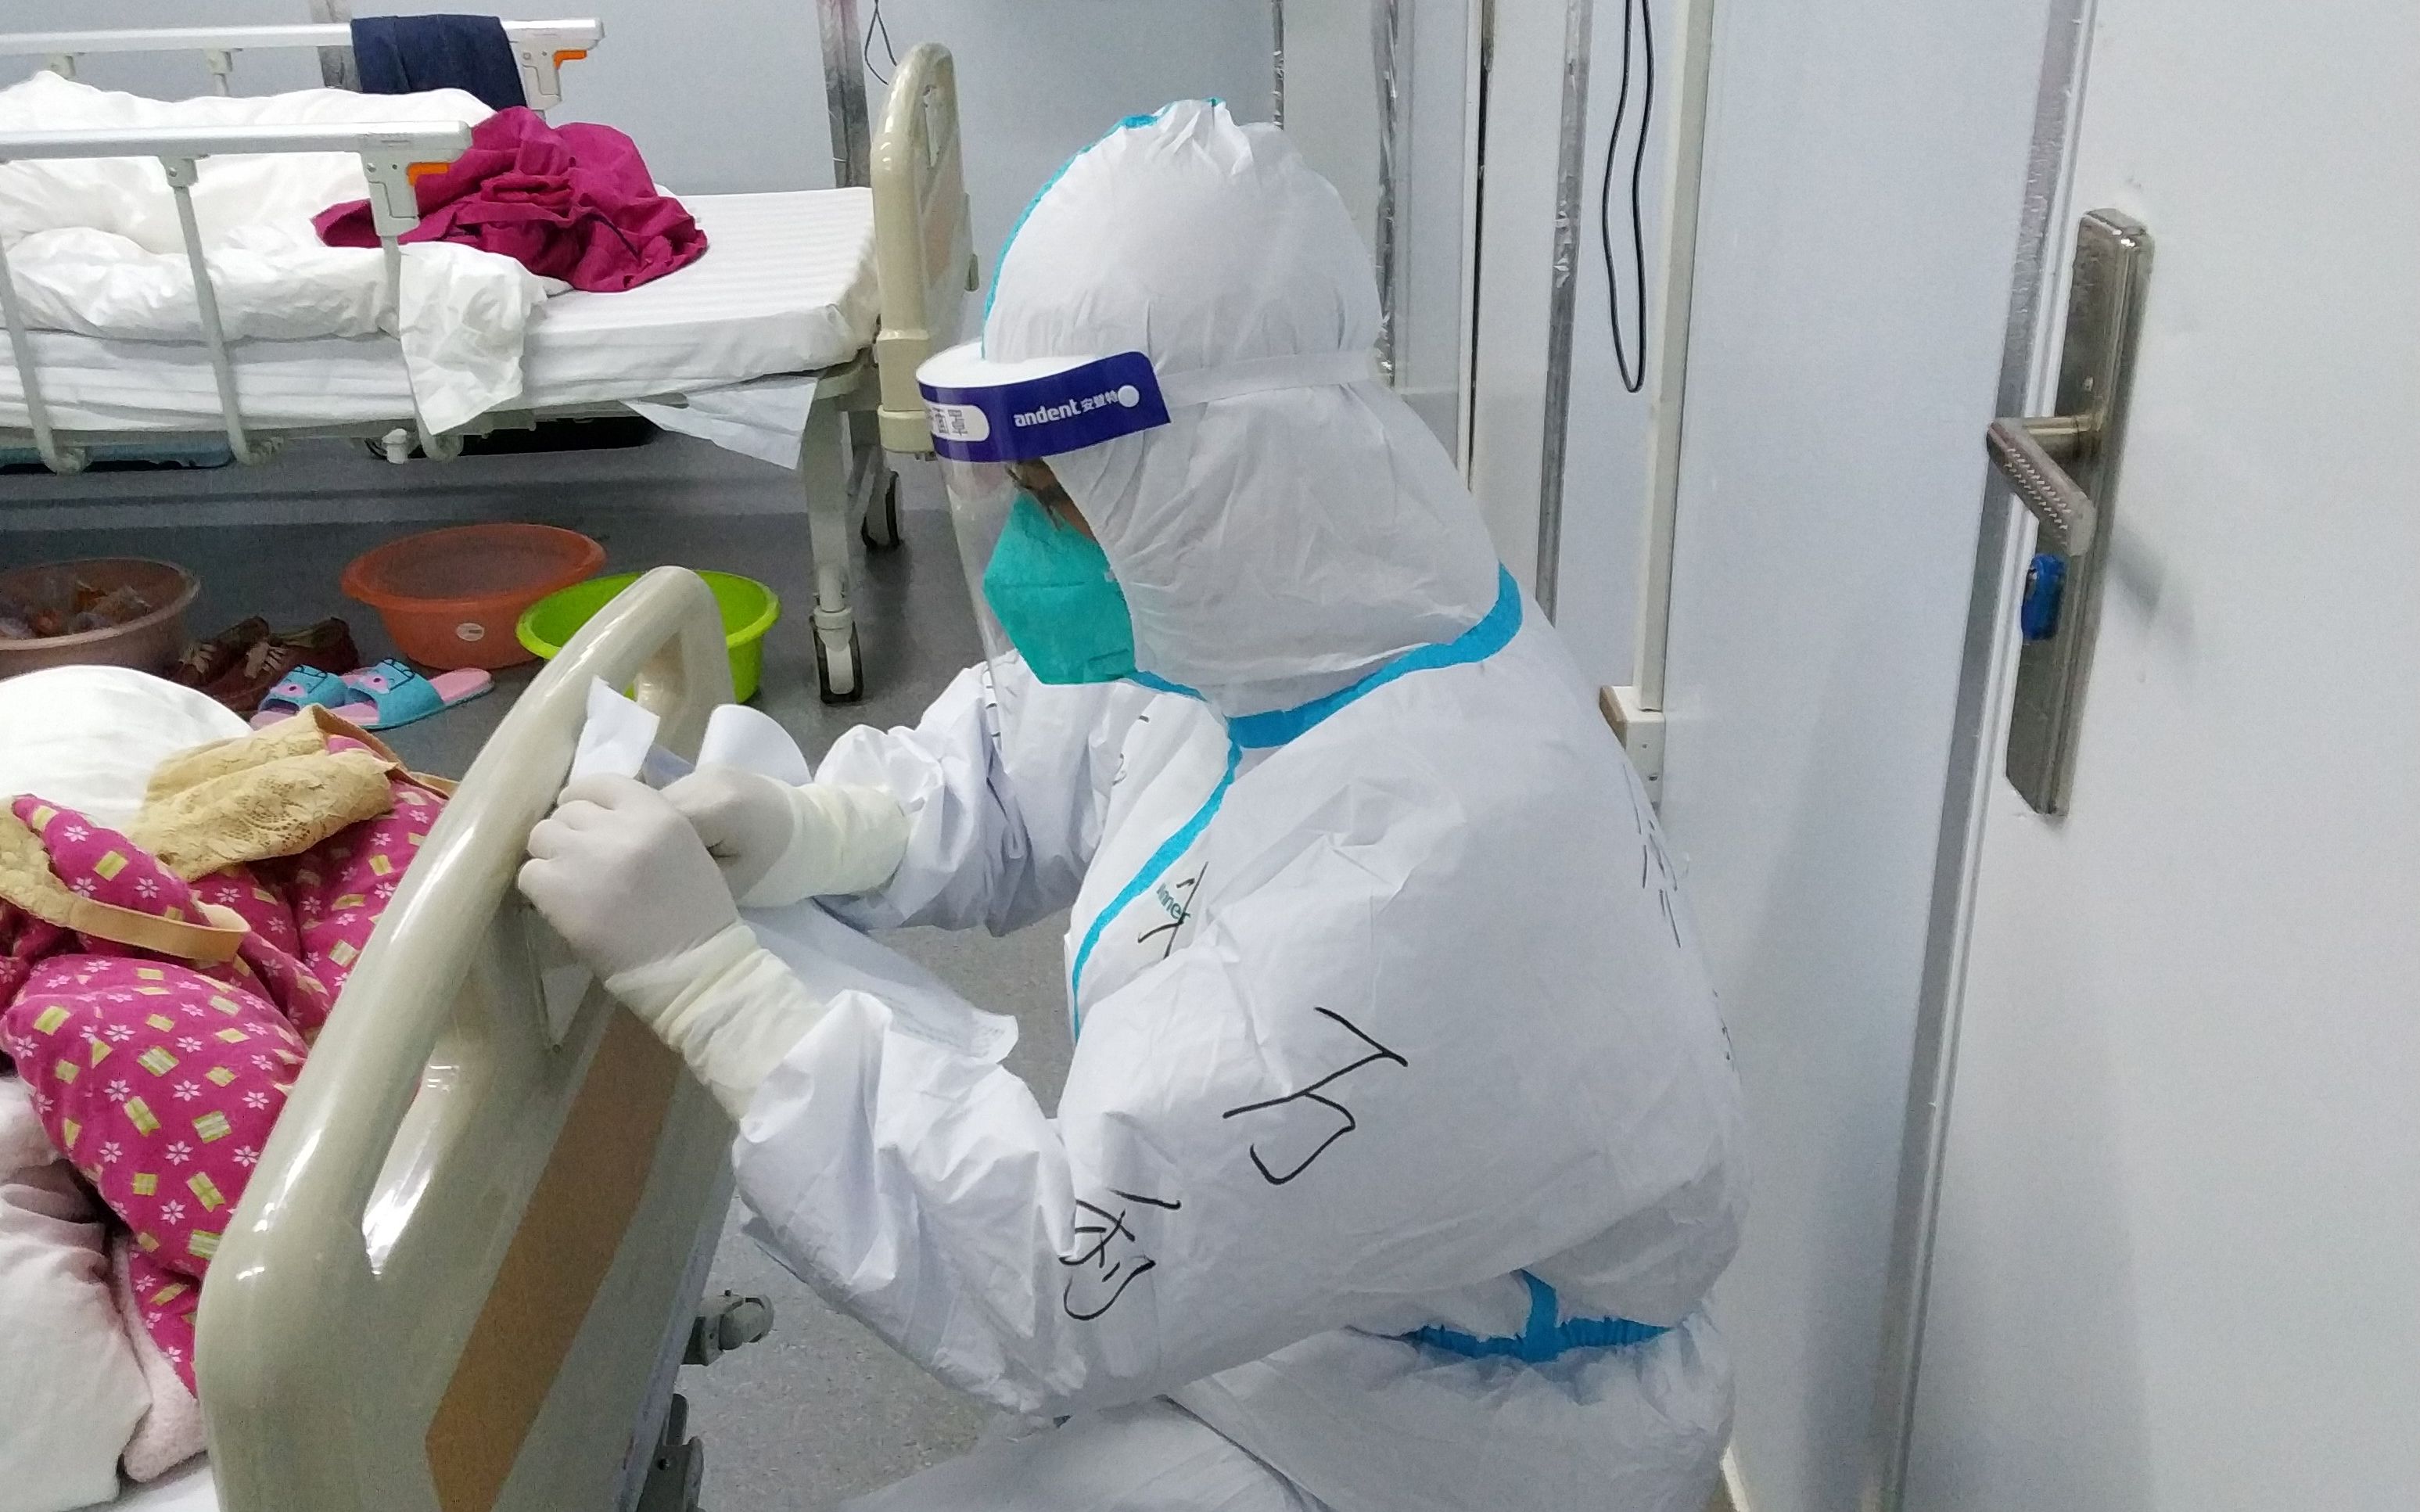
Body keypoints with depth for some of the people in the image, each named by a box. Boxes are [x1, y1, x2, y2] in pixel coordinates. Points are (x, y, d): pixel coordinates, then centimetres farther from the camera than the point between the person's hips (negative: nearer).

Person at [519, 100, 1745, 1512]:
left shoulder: (1414, 872, -37)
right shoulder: (1278, 610, -10)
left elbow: (1067, 1288, -33)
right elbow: (1022, 767, 5)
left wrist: (705, 975, -30)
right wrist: (811, 831, -16)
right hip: (1243, 1264, 8)